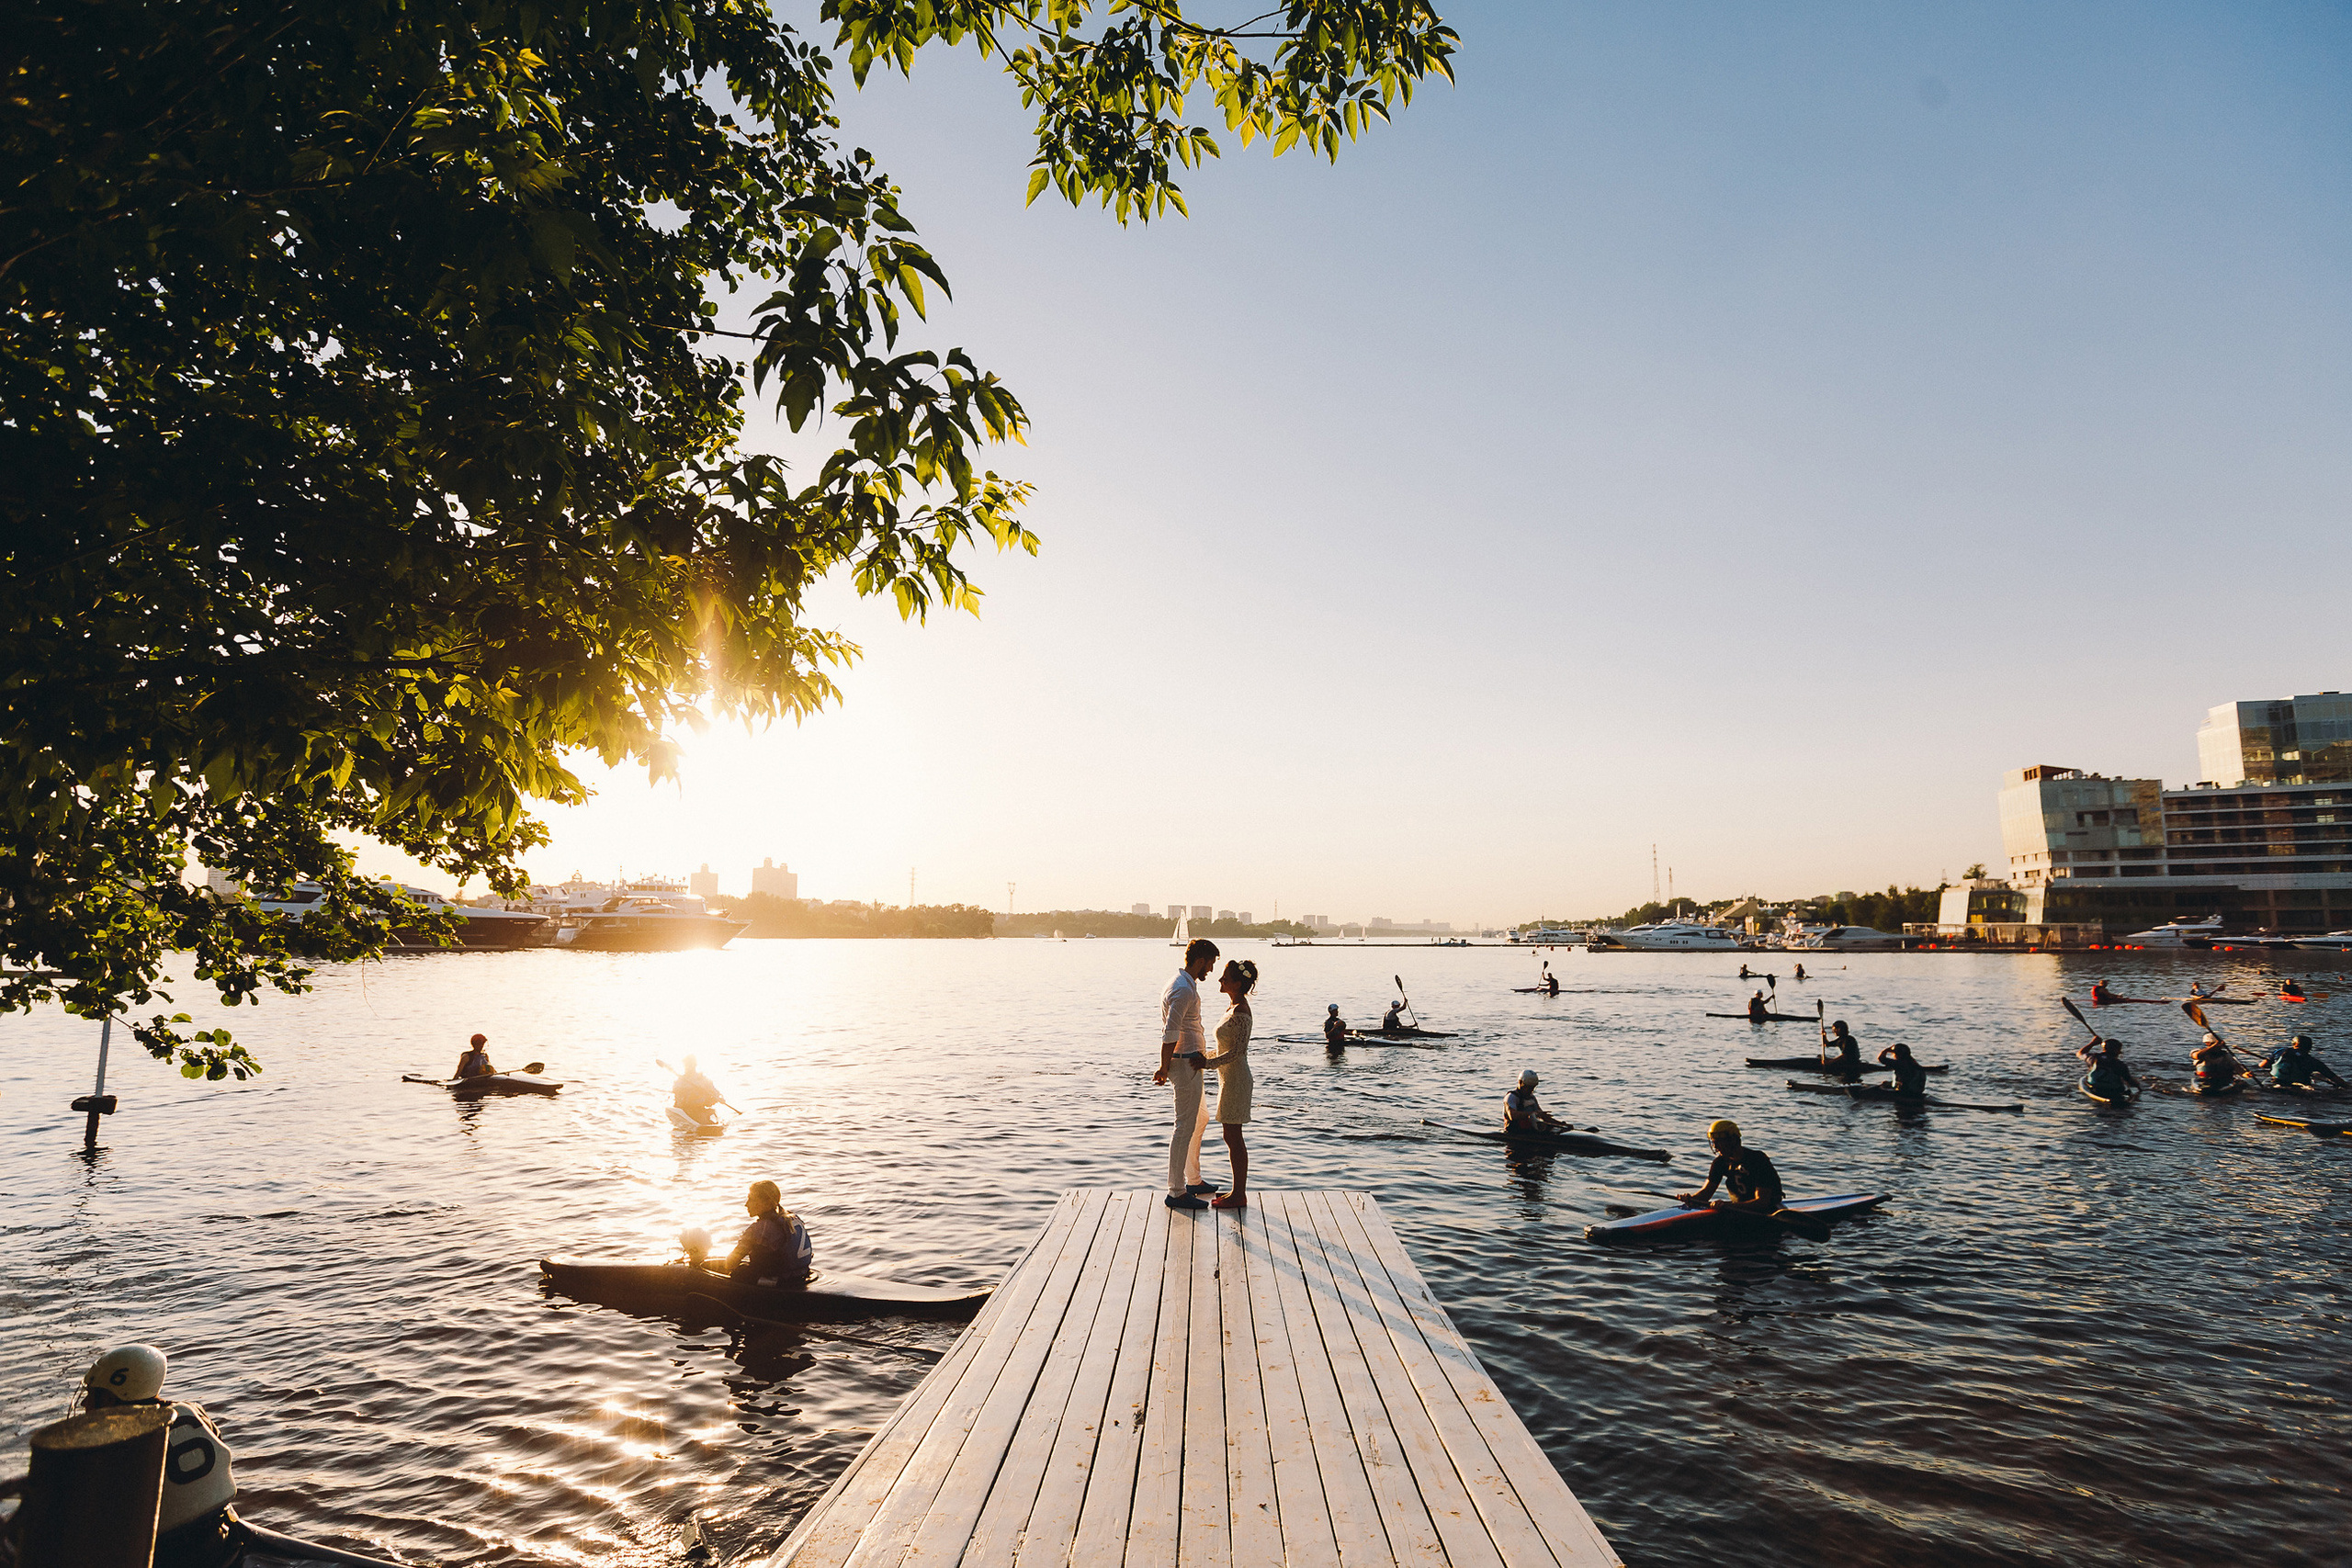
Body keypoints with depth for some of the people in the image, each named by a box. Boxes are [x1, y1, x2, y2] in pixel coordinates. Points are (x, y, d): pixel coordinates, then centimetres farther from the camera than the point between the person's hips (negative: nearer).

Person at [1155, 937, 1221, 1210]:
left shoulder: (1186, 985, 13)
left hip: (1191, 1062, 11)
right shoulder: (1184, 990, -20)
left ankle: (1194, 1180, 32)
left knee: (1197, 1121, 20)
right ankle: (1176, 1192, 1)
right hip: (1185, 1063, -11)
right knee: (1185, 1127, -5)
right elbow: (1169, 1034, -25)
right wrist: (1164, 1069, -18)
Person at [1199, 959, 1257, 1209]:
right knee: (1232, 1137, 15)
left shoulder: (1240, 1012, -19)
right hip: (1230, 1078, 10)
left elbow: (1237, 1051, -23)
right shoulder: (1233, 1006, 11)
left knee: (1233, 1137, -2)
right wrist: (1206, 1057, 17)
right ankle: (1238, 1191, 23)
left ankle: (1239, 1195, 6)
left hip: (1235, 1079, -10)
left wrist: (1208, 1062, -18)